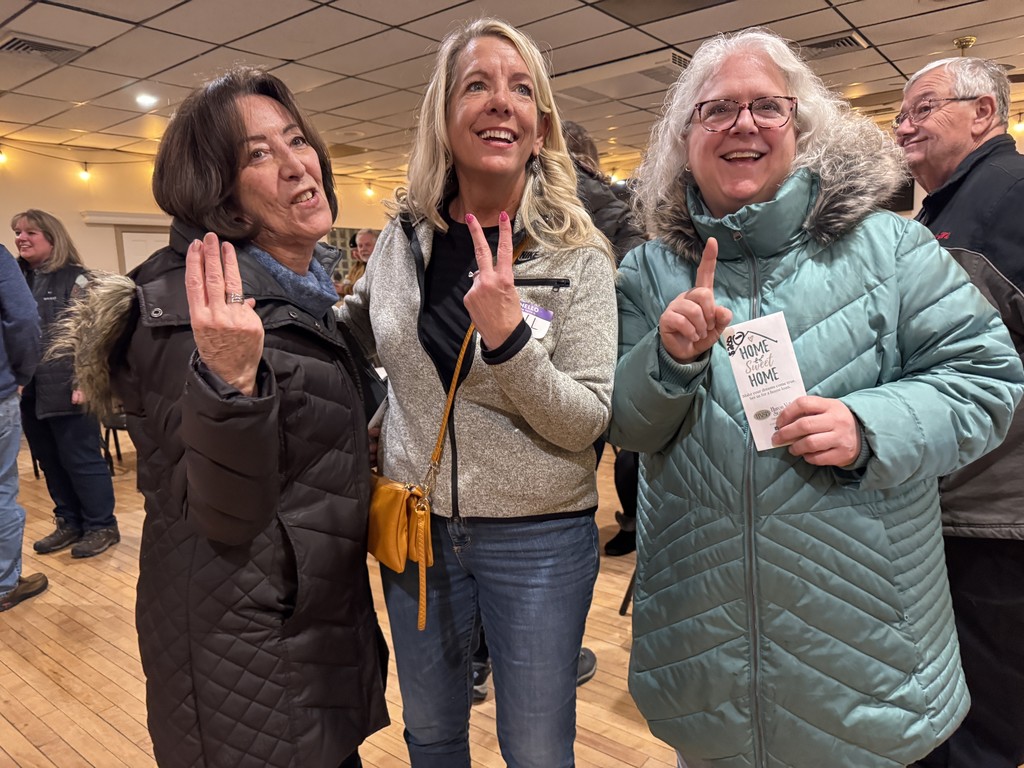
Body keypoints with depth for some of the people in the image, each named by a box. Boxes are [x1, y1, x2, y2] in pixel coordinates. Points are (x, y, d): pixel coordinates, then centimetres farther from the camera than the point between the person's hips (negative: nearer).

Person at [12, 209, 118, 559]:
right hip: (29, 391, 7)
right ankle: (70, 523, 27)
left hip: (65, 389, -7)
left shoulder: (75, 279, -6)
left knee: (81, 460, 1)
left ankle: (102, 526, 13)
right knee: (50, 462, 13)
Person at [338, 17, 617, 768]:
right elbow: (354, 330, 17)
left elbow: (587, 423, -15)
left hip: (538, 540, -2)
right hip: (416, 529, 3)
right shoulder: (404, 236, -2)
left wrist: (509, 337, -29)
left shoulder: (579, 257, -11)